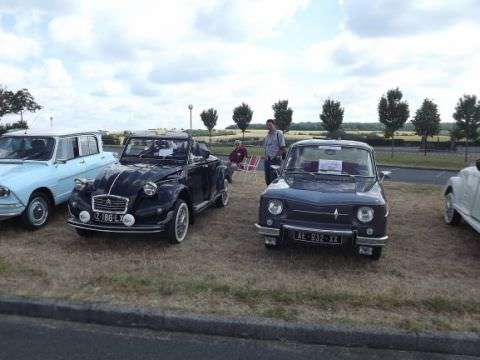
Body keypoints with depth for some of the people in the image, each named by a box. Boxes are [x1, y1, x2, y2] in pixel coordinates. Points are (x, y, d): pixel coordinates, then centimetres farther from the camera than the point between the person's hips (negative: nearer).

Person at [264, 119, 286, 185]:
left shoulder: (279, 134, -5)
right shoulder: (267, 136, 16)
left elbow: (282, 148, -9)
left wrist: (276, 156, -13)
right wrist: (266, 156, 8)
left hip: (275, 160, -7)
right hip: (267, 160, 7)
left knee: (274, 179, -8)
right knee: (267, 179, 10)